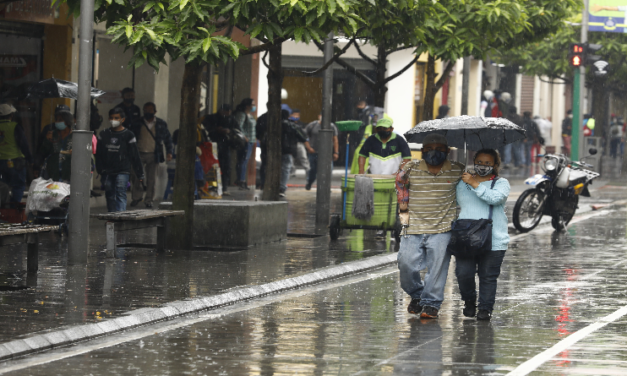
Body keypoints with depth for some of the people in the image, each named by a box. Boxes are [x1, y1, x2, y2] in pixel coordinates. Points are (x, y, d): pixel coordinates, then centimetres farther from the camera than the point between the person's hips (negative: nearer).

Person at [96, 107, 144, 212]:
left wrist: (140, 174, 2)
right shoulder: (104, 135, 9)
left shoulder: (128, 135, 0)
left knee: (120, 195, -14)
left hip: (123, 171, -4)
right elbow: (99, 155, 14)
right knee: (110, 196, 8)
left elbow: (135, 156, 2)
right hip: (108, 171, 4)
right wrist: (100, 170, 7)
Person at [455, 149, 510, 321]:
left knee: (488, 276, 0)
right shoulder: (462, 184, 17)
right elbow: (455, 206, 29)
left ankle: (485, 308, 12)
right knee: (463, 274, -7)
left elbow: (495, 198, -16)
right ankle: (469, 302, 17)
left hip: (493, 240, -2)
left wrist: (475, 184, -15)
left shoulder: (501, 183, 5)